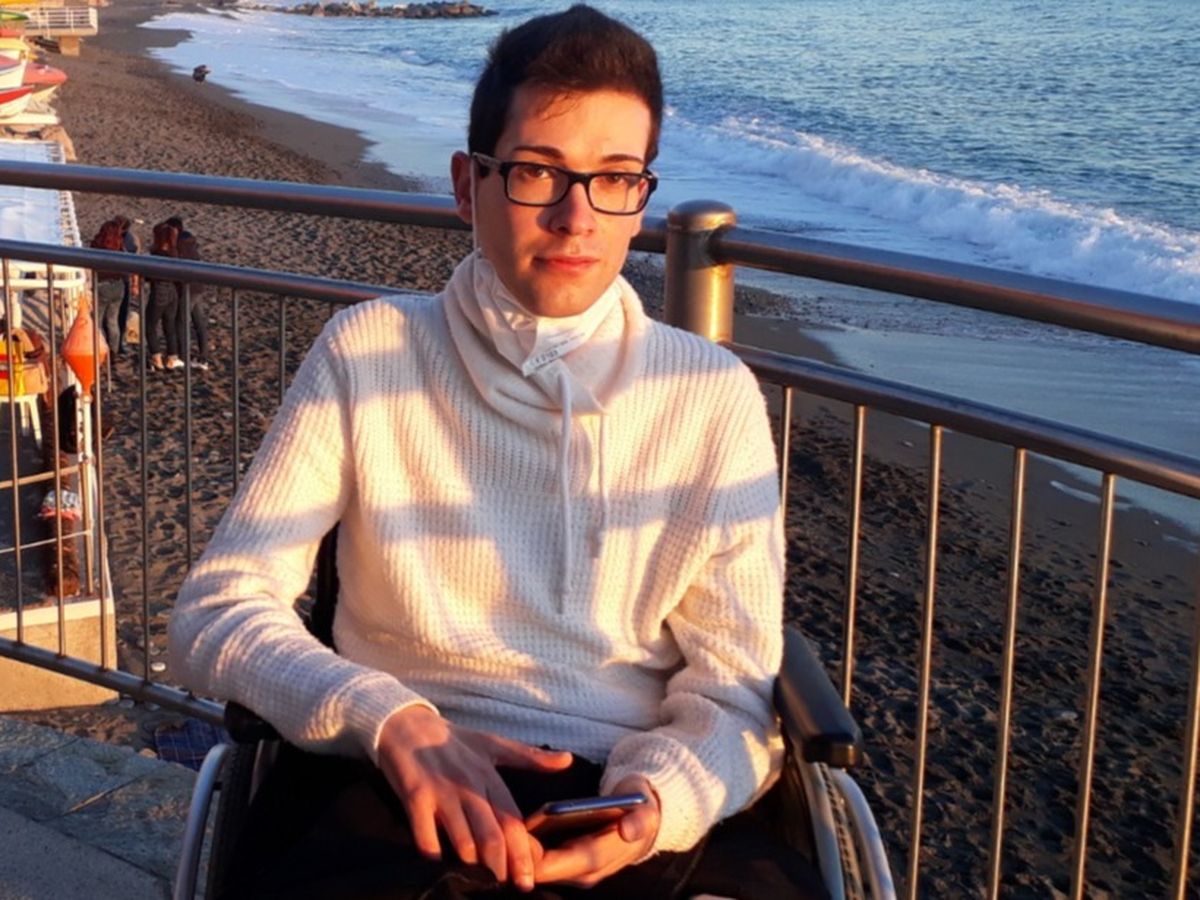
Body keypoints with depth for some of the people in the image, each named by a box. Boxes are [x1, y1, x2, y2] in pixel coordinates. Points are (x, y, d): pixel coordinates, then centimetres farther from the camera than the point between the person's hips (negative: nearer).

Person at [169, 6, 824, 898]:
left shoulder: (715, 396, 7)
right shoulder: (367, 352, 5)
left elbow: (730, 691, 5)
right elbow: (217, 611, 0)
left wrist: (657, 800, -19)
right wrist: (393, 721, -19)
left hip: (639, 800, 1)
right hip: (400, 788, -1)